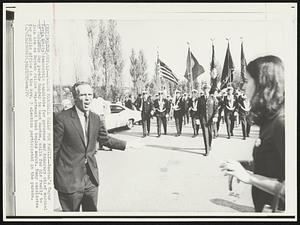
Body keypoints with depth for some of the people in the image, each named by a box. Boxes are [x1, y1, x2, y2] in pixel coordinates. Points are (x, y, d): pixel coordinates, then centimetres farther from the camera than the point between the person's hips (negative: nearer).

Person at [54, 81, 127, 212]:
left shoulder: (95, 119, 6)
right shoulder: (62, 119, -12)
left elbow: (105, 140, 21)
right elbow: (53, 149, -8)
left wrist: (126, 145, 17)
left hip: (91, 179, 5)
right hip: (69, 180, -5)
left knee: (92, 210, 14)